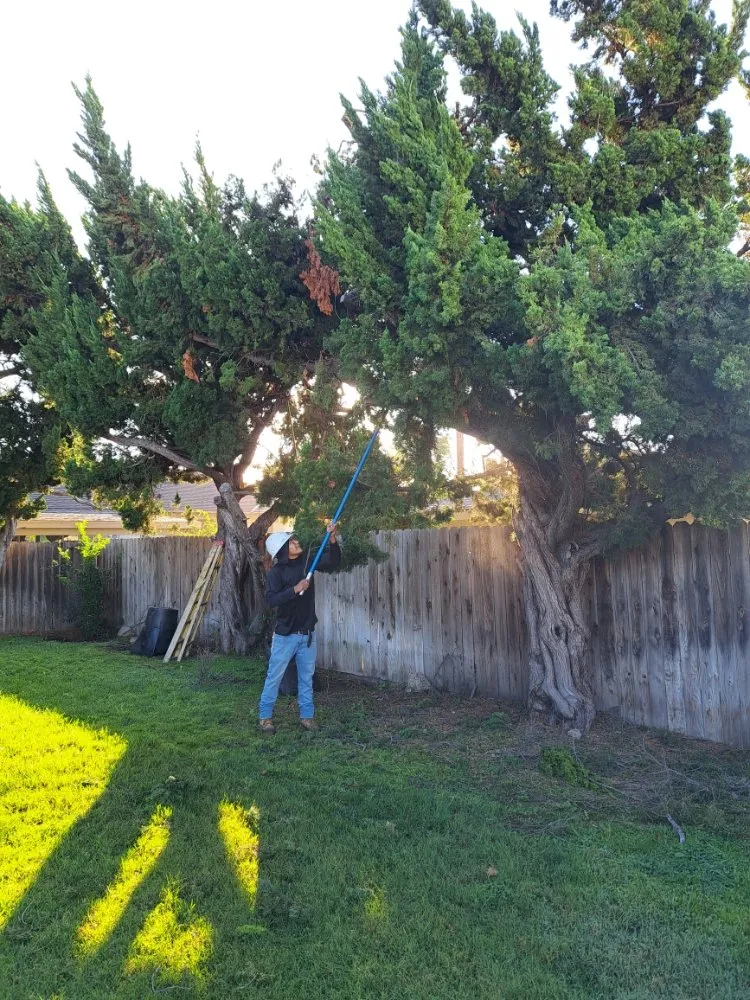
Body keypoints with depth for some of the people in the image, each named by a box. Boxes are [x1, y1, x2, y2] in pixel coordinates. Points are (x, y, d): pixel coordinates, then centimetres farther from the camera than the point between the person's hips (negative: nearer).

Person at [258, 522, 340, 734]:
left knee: (306, 677, 13)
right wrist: (295, 589, -28)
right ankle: (265, 716, 18)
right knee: (274, 676, 5)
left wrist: (332, 540, -14)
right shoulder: (276, 572, -14)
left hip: (308, 633, 5)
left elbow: (333, 562, 0)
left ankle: (307, 716, 23)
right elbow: (271, 600, -23)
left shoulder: (307, 560, 0)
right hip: (285, 634, -4)